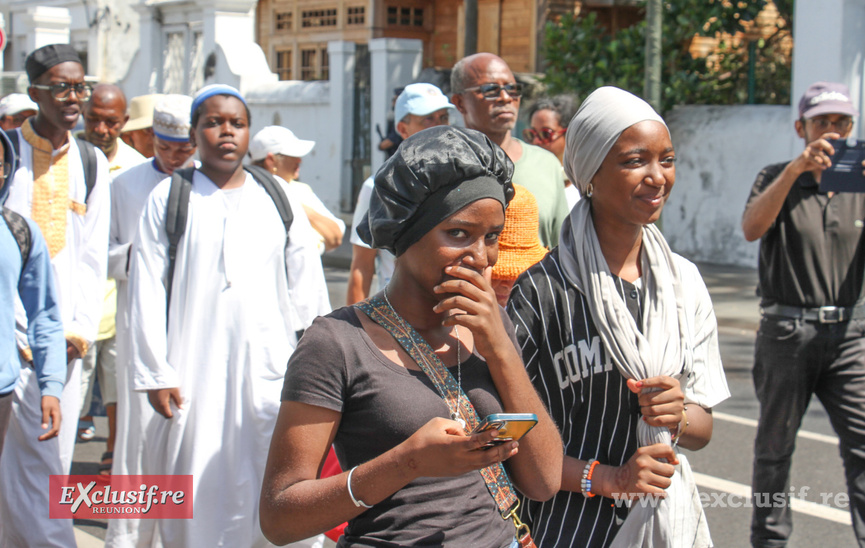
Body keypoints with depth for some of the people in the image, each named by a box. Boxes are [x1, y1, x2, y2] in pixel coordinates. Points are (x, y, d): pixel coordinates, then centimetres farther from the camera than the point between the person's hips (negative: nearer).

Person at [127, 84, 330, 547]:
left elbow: (308, 291, 11)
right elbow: (147, 292, 1)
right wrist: (154, 373, -6)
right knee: (195, 495, 0)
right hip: (194, 371, -1)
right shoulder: (169, 200, 5)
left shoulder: (278, 201, 11)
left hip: (267, 369, 2)